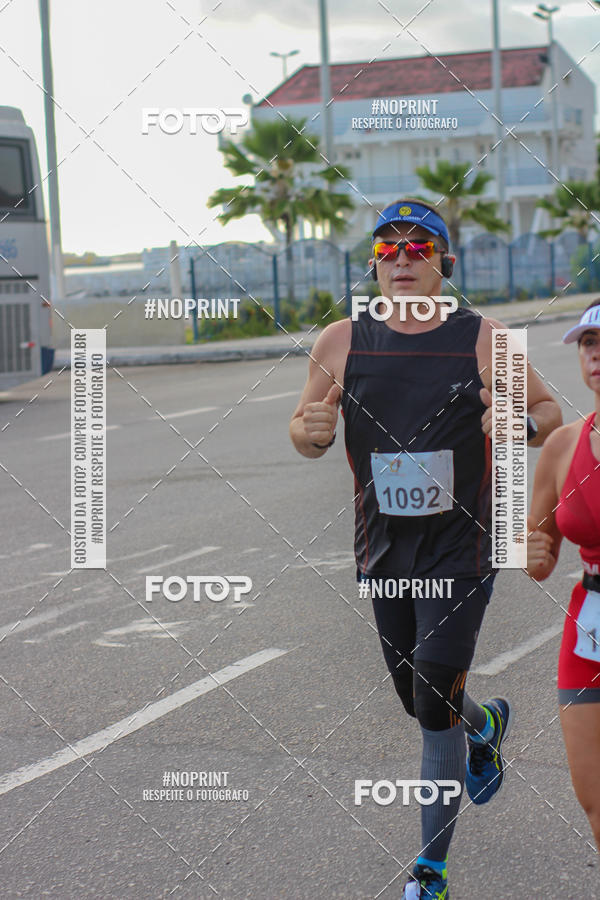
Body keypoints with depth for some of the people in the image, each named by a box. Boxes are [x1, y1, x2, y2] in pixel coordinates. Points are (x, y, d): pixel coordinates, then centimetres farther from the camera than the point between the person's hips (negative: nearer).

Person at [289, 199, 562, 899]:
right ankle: (485, 725, 54)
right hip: (382, 552, 4)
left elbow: (548, 408, 7)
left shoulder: (482, 340, -6)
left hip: (459, 551, -3)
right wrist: (310, 431, -14)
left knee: (434, 708, -7)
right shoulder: (341, 342, 0)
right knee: (415, 697, 18)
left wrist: (521, 424, -16)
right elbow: (305, 428, 10)